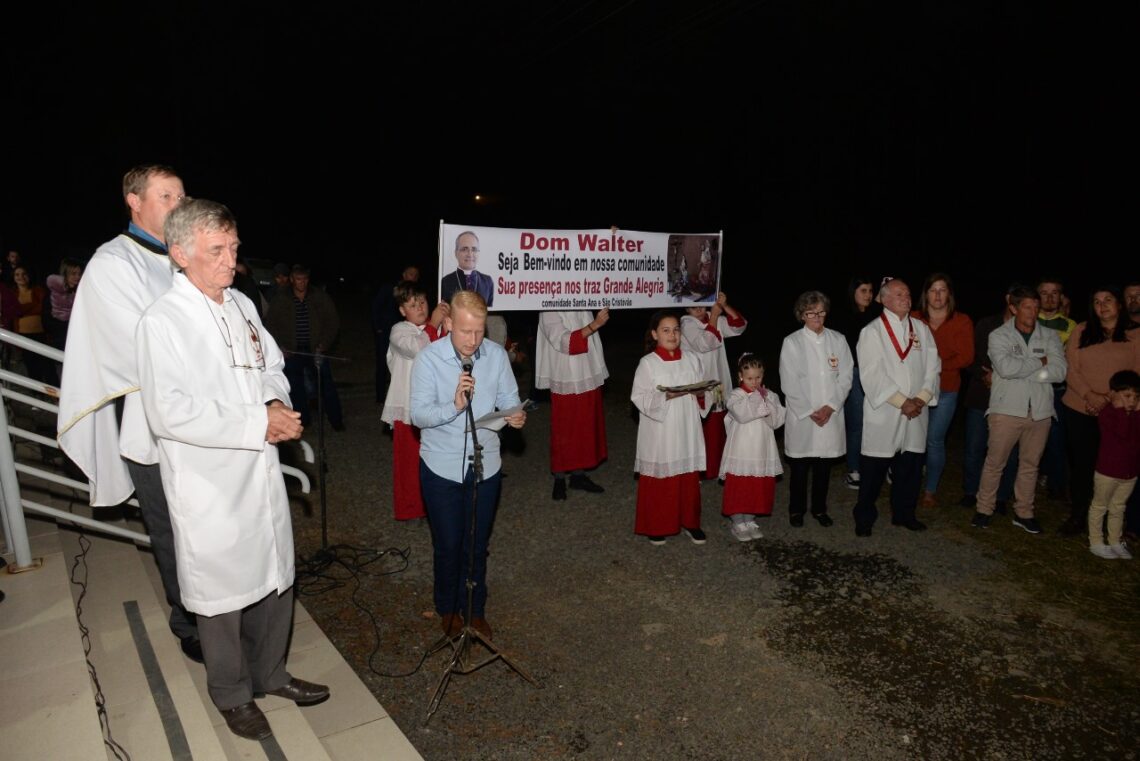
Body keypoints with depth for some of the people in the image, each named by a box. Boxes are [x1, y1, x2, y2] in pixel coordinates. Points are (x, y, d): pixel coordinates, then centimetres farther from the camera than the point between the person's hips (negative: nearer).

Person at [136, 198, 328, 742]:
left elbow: (271, 365, 17)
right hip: (210, 487, -6)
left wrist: (277, 403, -5)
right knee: (223, 593, 12)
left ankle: (269, 673, 41)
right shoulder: (162, 322, -15)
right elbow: (169, 413, -22)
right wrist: (258, 424, -22)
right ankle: (232, 695, 35)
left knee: (274, 578, 18)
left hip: (261, 473, 6)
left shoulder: (242, 304, 6)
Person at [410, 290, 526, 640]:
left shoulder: (497, 355, -6)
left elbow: (509, 399, -1)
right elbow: (418, 415, -16)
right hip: (442, 466, -2)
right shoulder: (428, 359, -13)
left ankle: (474, 608, 37)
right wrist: (455, 405, -33)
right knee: (448, 544, 12)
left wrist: (516, 415, -23)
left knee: (477, 544, 15)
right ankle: (448, 608, 37)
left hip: (485, 464, 2)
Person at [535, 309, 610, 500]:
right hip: (566, 382, -6)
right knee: (564, 432, 2)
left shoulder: (585, 309, 9)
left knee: (586, 429, 11)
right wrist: (594, 325, -32)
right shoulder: (550, 311, -12)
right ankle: (559, 479, 15)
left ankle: (578, 475, 23)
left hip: (590, 378, 7)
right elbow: (563, 342, -24)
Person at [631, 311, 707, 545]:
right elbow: (639, 397, -12)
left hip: (686, 430, 4)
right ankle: (655, 526, 22)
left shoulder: (690, 361, 5)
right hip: (659, 431, -4)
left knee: (690, 478, 12)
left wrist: (698, 391, -11)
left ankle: (689, 522, 29)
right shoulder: (648, 363, -8)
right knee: (658, 480, 5)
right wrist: (665, 396, -24)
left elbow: (703, 389, 12)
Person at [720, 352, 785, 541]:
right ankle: (738, 524, 14)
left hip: (762, 451, 4)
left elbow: (776, 421, -4)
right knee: (738, 488, 2)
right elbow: (742, 414, -24)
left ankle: (750, 521, 27)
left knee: (758, 487, 11)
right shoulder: (736, 395, -6)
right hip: (741, 451, -4)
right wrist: (757, 398, -15)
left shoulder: (770, 396, 5)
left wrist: (766, 400, -15)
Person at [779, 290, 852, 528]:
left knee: (824, 466, 10)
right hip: (801, 417, -2)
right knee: (799, 467, 5)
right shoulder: (792, 342, -2)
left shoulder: (838, 340, 5)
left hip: (831, 415, 2)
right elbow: (789, 384, -5)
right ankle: (796, 509, 21)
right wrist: (809, 412, -9)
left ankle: (819, 508, 26)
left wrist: (830, 407, -8)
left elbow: (846, 377, 2)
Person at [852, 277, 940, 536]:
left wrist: (922, 398, -7)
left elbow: (933, 366, 7)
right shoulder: (871, 331, -4)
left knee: (911, 466, 12)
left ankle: (903, 513, 29)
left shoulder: (921, 329, 11)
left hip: (916, 413, 5)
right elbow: (872, 375, -12)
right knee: (874, 469, 1)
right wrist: (902, 402, -14)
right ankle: (864, 518, 14)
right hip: (883, 413, -5)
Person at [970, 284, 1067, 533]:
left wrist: (1020, 370, -13)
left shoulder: (1050, 336, 7)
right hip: (1007, 409, -3)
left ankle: (1023, 512, 25)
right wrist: (1040, 362, -7)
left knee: (1030, 464, 12)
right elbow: (1006, 367, -18)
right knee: (995, 462, 3)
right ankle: (984, 509, 16)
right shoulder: (999, 336, -1)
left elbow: (1060, 371, -7)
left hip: (1040, 411, 3)